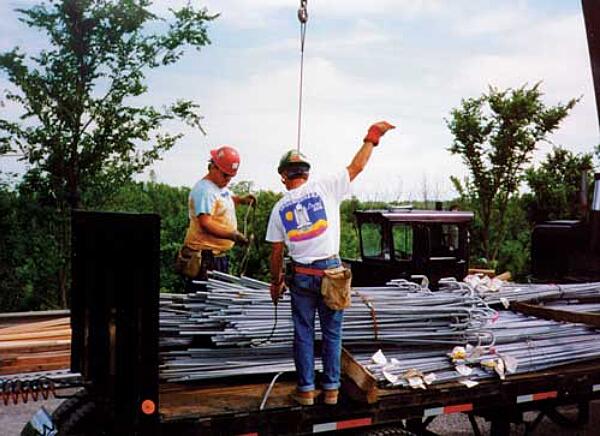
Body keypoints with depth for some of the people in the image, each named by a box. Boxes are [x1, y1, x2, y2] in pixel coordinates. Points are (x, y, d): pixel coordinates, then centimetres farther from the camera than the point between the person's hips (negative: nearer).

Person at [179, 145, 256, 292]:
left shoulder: (222, 187, 15)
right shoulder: (204, 190, -16)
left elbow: (228, 198, 39)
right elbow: (205, 223, -26)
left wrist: (242, 199, 18)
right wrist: (232, 235, -32)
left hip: (219, 254, 10)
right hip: (204, 256, -10)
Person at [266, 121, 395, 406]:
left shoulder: (279, 208, 1)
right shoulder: (324, 189, -6)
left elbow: (276, 252, 5)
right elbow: (356, 167, 1)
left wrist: (276, 281, 18)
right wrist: (372, 136, 11)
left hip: (301, 275, 1)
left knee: (303, 333, 11)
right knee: (332, 332, 10)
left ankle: (306, 389, 16)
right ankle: (331, 389, 17)